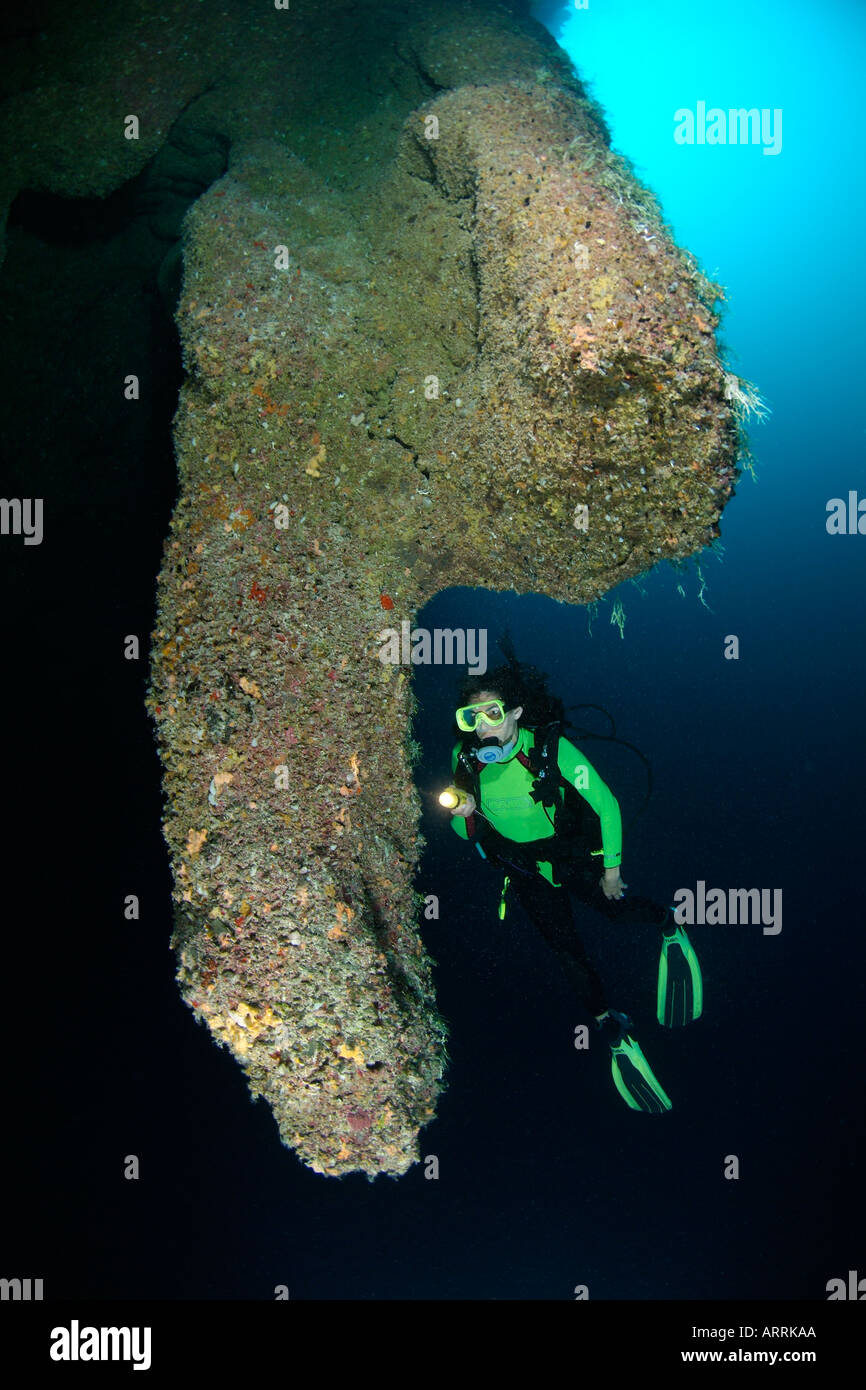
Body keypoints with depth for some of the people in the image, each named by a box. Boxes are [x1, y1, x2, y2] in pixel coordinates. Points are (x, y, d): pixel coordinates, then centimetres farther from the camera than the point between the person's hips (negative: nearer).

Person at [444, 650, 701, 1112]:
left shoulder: (553, 749, -31)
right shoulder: (466, 759, -21)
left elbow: (607, 806, -18)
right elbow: (464, 831, -6)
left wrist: (612, 869, -11)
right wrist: (464, 817, -30)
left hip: (575, 858, -3)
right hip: (525, 872, 3)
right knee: (565, 947, 10)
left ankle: (668, 923, 43)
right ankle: (612, 1029, 30)